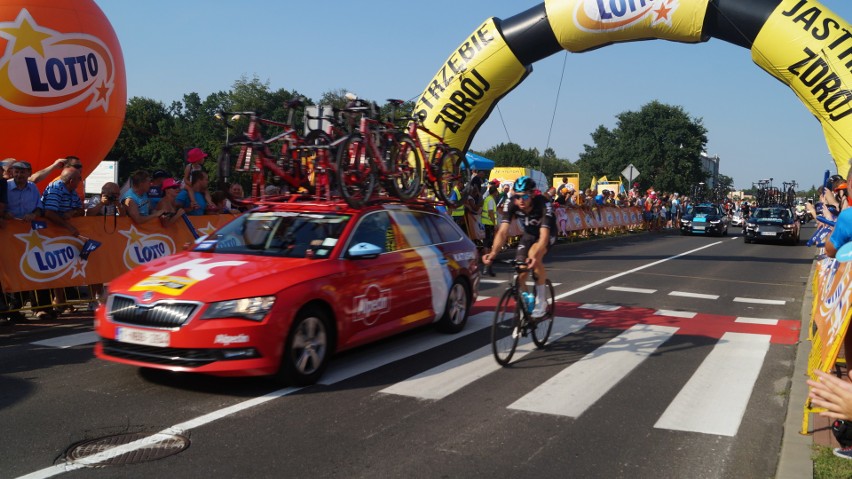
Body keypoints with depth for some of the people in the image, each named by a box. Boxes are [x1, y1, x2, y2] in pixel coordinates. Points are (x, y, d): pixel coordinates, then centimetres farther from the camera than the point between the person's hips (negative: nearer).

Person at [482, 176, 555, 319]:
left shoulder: (543, 205, -37)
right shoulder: (511, 205, -27)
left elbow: (544, 235, -45)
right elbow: (503, 231, -34)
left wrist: (535, 256, -63)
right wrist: (493, 252, -51)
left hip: (547, 233, -4)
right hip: (528, 233, 4)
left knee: (533, 255, -34)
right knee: (521, 272, -8)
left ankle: (541, 301, -20)